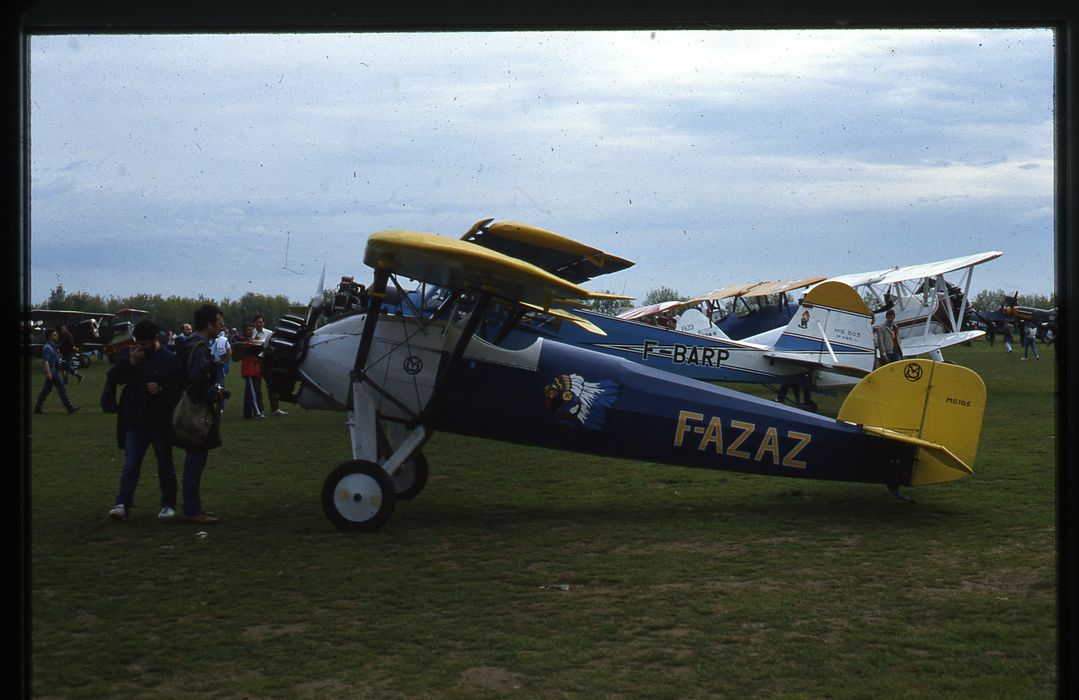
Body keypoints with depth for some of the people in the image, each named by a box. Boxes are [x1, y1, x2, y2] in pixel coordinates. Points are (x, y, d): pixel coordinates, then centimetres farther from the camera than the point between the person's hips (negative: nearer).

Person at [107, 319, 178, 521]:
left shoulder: (170, 359, -8)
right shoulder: (130, 355, 4)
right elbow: (113, 377, 0)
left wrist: (162, 389, -25)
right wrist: (130, 362, -12)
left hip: (160, 421, -3)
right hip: (135, 421, 3)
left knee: (165, 465, 9)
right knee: (130, 465, 0)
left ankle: (168, 505, 20)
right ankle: (122, 504, -1)